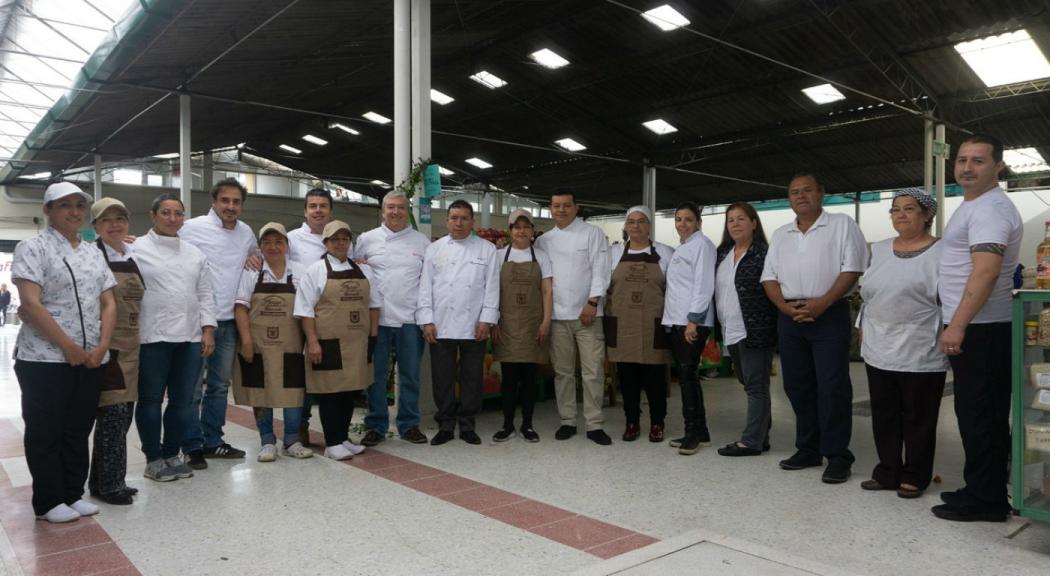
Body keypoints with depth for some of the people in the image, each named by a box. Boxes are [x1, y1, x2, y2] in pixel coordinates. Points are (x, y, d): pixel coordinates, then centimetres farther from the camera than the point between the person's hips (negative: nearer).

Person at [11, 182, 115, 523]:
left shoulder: (93, 253, 13)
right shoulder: (33, 248, -5)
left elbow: (109, 303, 9)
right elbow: (31, 305, -15)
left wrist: (102, 346, -5)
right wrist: (69, 347, -16)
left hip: (91, 360, 6)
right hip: (45, 359, -5)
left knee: (79, 430, 12)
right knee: (45, 432, 5)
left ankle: (74, 494, 23)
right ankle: (49, 502, 15)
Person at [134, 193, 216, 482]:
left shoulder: (195, 253, 15)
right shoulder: (137, 249, 1)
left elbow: (205, 294, 13)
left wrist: (208, 330, 4)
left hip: (190, 338, 4)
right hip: (152, 337, -4)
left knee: (182, 401, 10)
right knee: (151, 400, 7)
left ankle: (172, 454, 23)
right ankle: (153, 458, 18)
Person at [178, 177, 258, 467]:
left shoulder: (246, 232, 8)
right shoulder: (193, 228, -9)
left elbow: (257, 255, 27)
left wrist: (252, 258, 7)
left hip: (229, 321, 6)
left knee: (220, 385, 14)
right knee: (193, 387, 2)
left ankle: (212, 441, 26)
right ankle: (192, 446, 13)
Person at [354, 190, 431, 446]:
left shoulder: (422, 241, 7)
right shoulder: (367, 239, 7)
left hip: (410, 317, 0)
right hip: (376, 317, 0)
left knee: (410, 374, 7)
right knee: (376, 374, 5)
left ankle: (409, 425, 18)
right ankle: (375, 426, 17)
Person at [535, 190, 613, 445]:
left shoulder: (593, 233, 2)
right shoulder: (543, 241, 13)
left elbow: (600, 270, -5)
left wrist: (592, 303, -13)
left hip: (587, 313, -3)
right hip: (557, 315, 4)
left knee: (593, 371, -3)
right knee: (563, 371, 9)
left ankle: (595, 424, 6)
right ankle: (567, 421, 19)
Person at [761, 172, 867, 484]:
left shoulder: (842, 224, 1)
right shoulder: (780, 234, 16)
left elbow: (852, 269, -8)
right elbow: (769, 277, 12)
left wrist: (822, 303, -17)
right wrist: (785, 306, -6)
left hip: (830, 315, -5)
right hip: (789, 317, 5)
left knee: (832, 387, -6)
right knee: (797, 386, 9)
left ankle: (838, 456, 2)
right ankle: (808, 449, 21)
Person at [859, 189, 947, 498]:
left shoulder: (941, 252, -6)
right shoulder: (879, 250, 12)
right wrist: (863, 328, 15)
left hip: (921, 354, -6)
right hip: (879, 351, 6)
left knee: (918, 419, 6)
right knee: (884, 415, 12)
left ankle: (914, 477, 18)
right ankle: (887, 472, 23)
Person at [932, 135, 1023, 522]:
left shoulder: (989, 210, -14)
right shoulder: (973, 206, 19)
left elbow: (986, 272, -25)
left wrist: (957, 324, -27)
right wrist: (957, 324, 21)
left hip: (979, 330, -10)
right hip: (974, 329, 10)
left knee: (979, 416, -4)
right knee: (984, 416, 15)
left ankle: (986, 499, 5)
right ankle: (984, 490, 25)